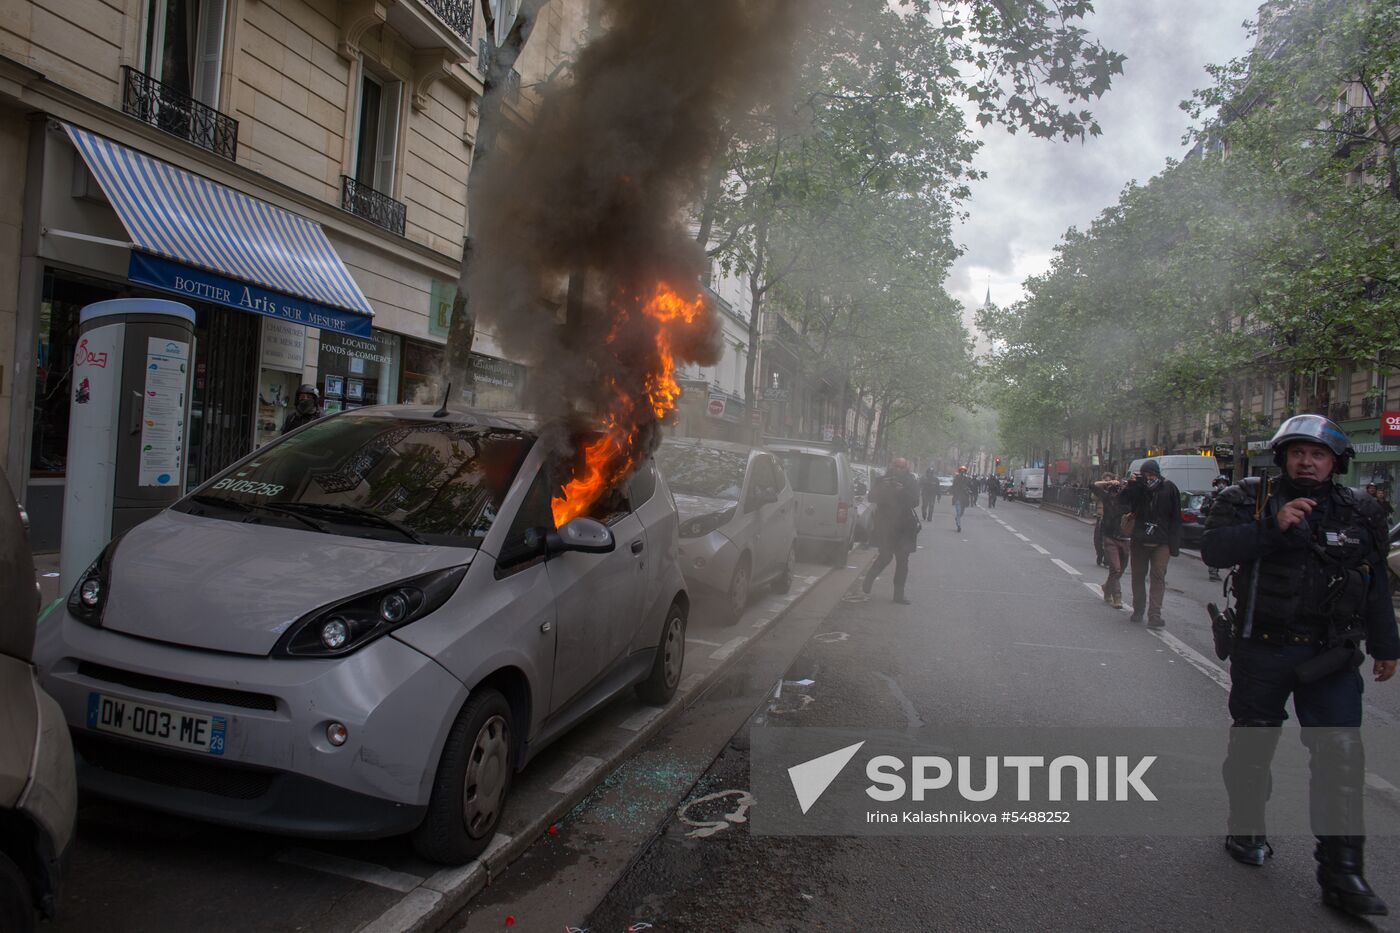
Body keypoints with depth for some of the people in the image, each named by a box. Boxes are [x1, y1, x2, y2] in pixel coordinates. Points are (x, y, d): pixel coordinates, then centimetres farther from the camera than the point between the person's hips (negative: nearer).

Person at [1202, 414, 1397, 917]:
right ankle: (1245, 829, 33)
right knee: (1252, 743, 12)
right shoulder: (1251, 499, -2)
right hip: (1262, 650, -2)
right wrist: (1273, 527, -27)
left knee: (1341, 758, -4)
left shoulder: (1359, 513, 9)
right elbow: (1214, 547, -17)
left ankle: (1342, 873, 2)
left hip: (1331, 655, 2)